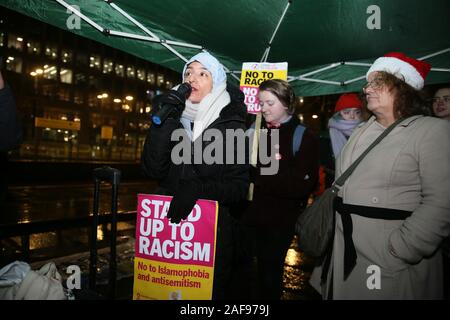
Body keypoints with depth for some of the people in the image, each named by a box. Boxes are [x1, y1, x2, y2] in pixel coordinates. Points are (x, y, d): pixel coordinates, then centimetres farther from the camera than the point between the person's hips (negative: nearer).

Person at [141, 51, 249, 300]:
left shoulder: (232, 126, -6)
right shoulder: (174, 118, 2)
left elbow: (239, 188, -9)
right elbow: (153, 170, -8)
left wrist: (198, 189, -25)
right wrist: (161, 122, -17)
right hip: (166, 225, 3)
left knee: (208, 292, 14)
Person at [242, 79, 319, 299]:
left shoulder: (305, 137, -4)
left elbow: (301, 185, -12)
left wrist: (258, 176, -18)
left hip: (280, 221, -2)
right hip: (247, 215, 3)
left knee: (271, 273, 14)